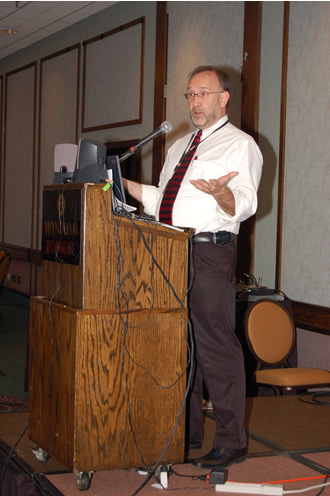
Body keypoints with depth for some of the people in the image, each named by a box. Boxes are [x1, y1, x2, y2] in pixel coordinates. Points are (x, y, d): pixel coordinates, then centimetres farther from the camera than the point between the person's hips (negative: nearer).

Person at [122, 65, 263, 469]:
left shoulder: (240, 145, -1)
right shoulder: (180, 147, 23)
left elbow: (244, 205, -14)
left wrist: (221, 192, -35)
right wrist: (124, 184, 17)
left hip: (209, 254, -8)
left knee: (216, 347, -8)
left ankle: (231, 443, 1)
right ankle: (186, 432, 25)